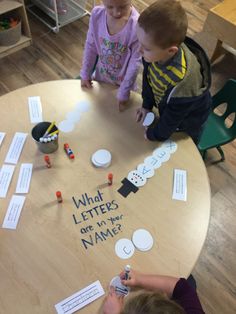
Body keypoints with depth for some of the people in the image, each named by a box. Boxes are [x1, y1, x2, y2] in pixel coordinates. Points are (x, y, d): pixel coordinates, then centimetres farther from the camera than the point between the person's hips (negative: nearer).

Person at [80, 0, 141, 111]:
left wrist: (124, 92, -15)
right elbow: (90, 46, -7)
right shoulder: (97, 14, -21)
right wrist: (85, 74, -1)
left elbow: (135, 62, -21)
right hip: (101, 76, 3)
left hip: (122, 82, -3)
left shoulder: (137, 26, -31)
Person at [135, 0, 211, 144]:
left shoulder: (182, 83, -46)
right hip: (166, 107, 5)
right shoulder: (155, 52, -30)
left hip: (188, 118, -5)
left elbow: (172, 118, -28)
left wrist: (154, 134, -12)